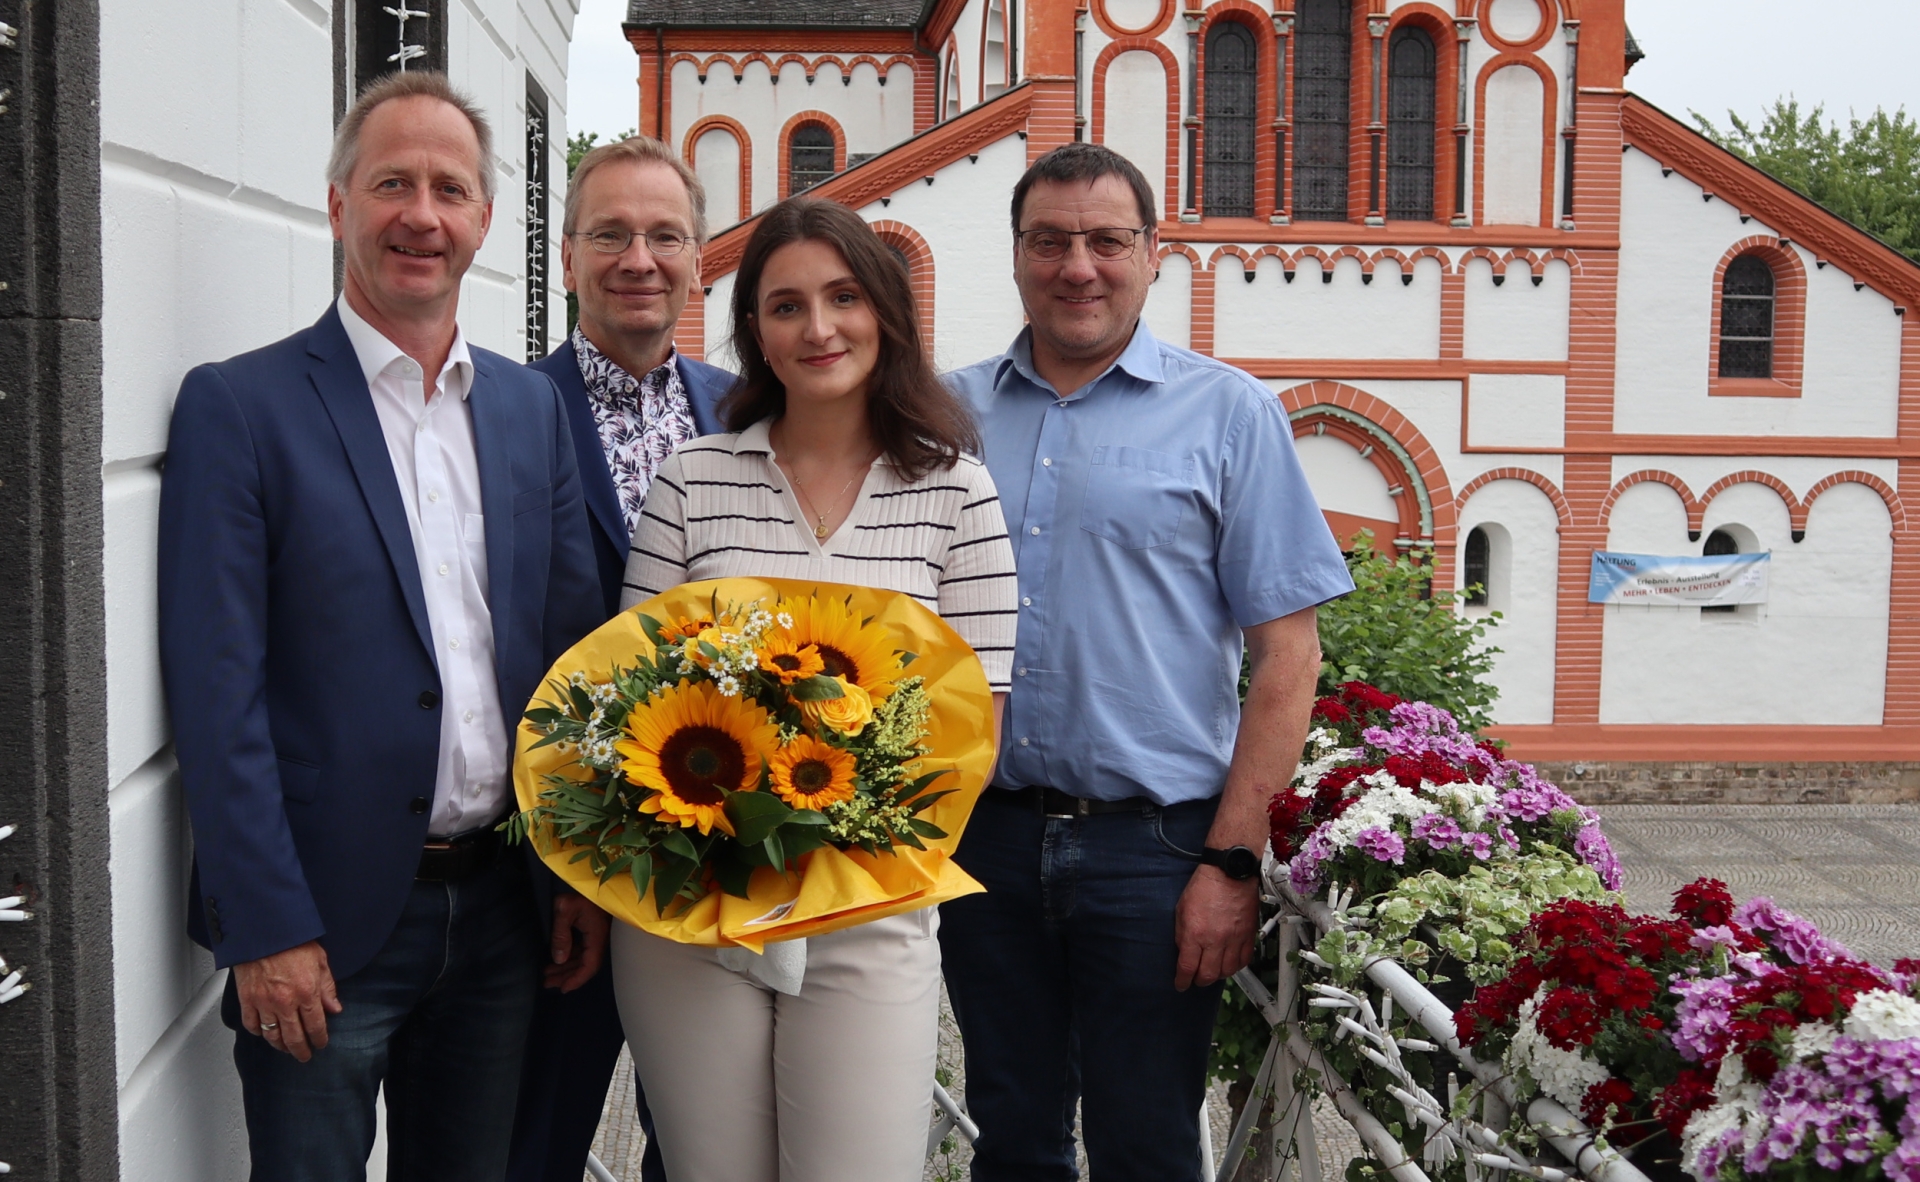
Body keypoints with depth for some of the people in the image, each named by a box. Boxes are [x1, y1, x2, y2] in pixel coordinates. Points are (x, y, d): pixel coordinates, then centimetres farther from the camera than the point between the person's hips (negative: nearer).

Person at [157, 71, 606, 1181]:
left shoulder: (533, 406, 7)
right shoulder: (239, 405, -7)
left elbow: (574, 648, 8)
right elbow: (218, 691, -11)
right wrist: (269, 927, -14)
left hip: (502, 907, 5)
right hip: (324, 921, -4)